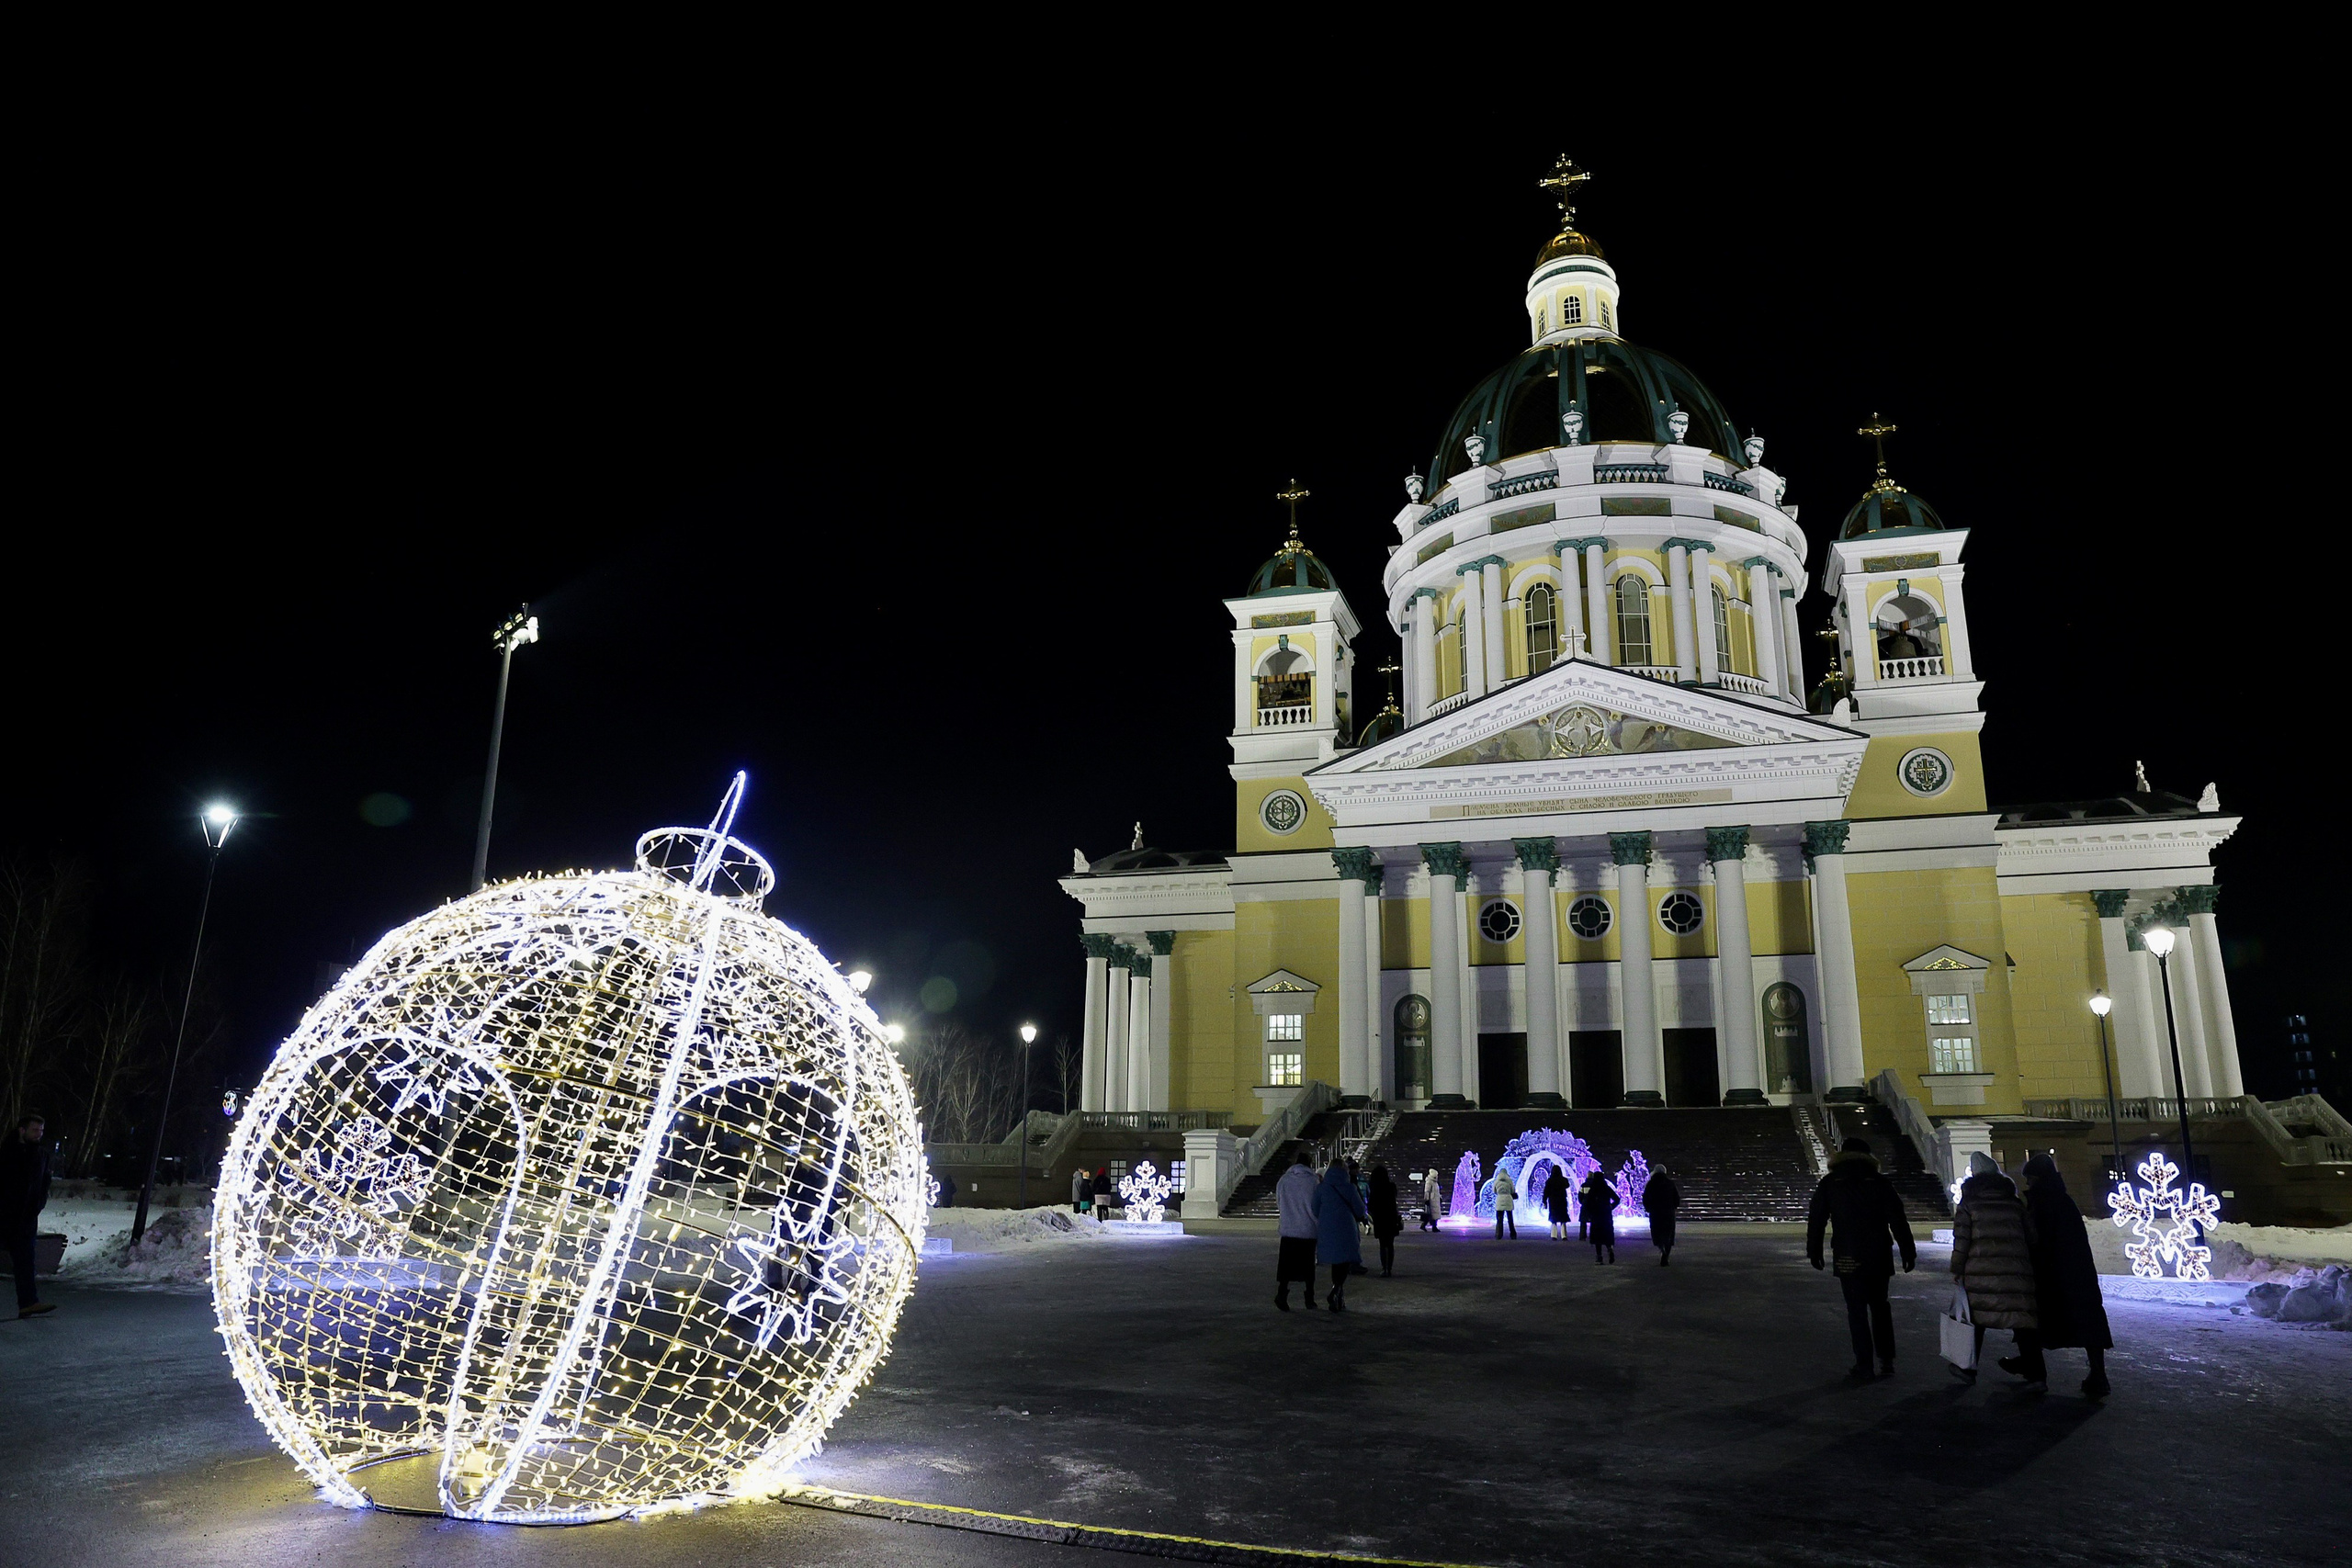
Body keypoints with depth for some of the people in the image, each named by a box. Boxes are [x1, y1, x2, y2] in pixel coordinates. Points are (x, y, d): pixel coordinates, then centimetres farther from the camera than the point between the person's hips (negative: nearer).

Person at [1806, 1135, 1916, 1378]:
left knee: (1857, 1310, 3)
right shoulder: (1880, 1182, 2)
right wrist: (1908, 1251, 2)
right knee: (1880, 1306, 15)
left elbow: (1816, 1220, 3)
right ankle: (1887, 1360, 10)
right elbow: (1898, 1219, -2)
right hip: (1879, 1257, 1)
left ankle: (1864, 1364, 1)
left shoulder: (1829, 1183, 2)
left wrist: (1814, 1251, 12)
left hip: (1847, 1258, -1)